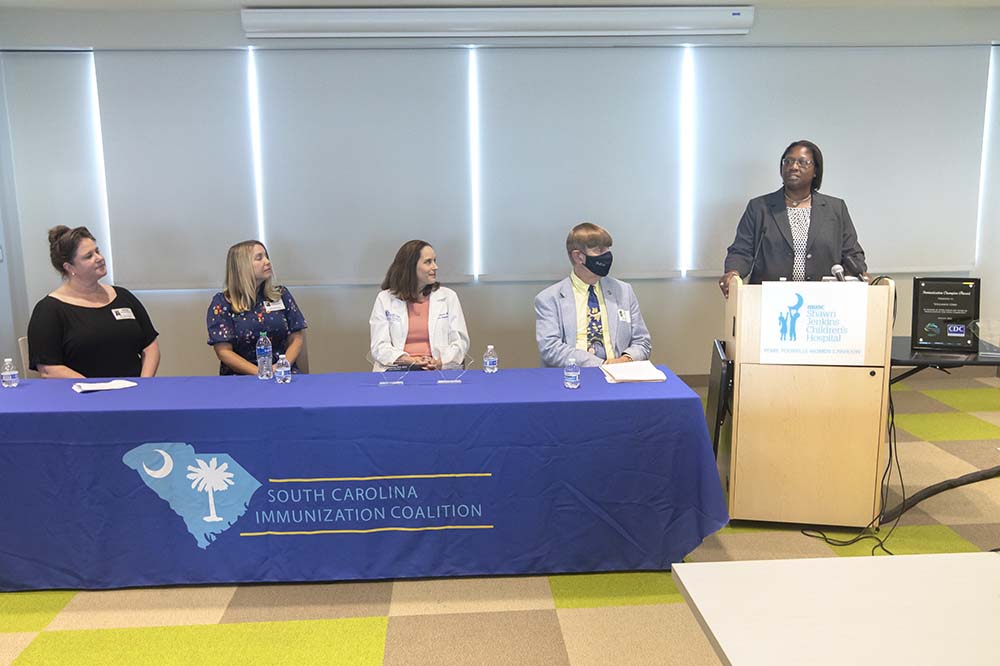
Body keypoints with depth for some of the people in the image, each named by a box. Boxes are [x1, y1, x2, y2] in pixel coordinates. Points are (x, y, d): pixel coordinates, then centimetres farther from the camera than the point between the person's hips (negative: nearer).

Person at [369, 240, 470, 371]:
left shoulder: (448, 296, 14)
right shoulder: (384, 299, 11)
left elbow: (460, 341, 8)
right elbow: (379, 347, 3)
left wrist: (440, 362, -13)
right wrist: (410, 360, -16)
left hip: (440, 370, 1)